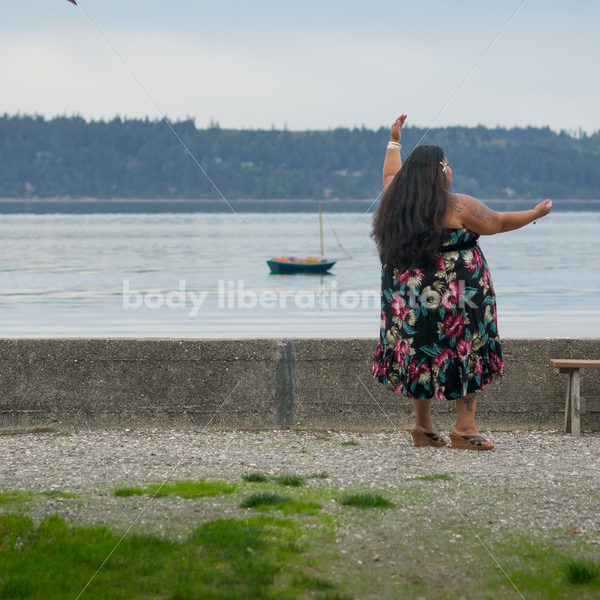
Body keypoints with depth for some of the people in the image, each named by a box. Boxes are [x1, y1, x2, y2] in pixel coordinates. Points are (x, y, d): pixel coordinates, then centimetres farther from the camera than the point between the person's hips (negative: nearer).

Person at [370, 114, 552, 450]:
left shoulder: (394, 202, 3)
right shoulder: (458, 207, -13)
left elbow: (391, 174, 25)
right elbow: (499, 223, -2)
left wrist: (394, 142, 41)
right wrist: (536, 213, 12)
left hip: (409, 296, 6)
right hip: (457, 295, -6)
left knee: (421, 355, 14)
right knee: (466, 353, 4)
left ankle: (423, 427, 20)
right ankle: (465, 428, 4)